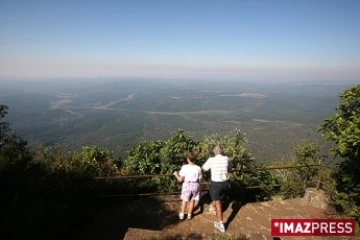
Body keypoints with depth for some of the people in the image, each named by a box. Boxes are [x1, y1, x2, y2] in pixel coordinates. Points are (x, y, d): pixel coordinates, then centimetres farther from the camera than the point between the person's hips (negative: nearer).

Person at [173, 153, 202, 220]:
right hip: (195, 185, 1)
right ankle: (189, 215, 32)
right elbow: (200, 179, -5)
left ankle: (182, 214, 33)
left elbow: (180, 179, -11)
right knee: (192, 200, 19)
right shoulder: (198, 168, -13)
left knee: (185, 200, 20)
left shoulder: (184, 167, -16)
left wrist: (176, 174, 7)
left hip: (187, 185, -1)